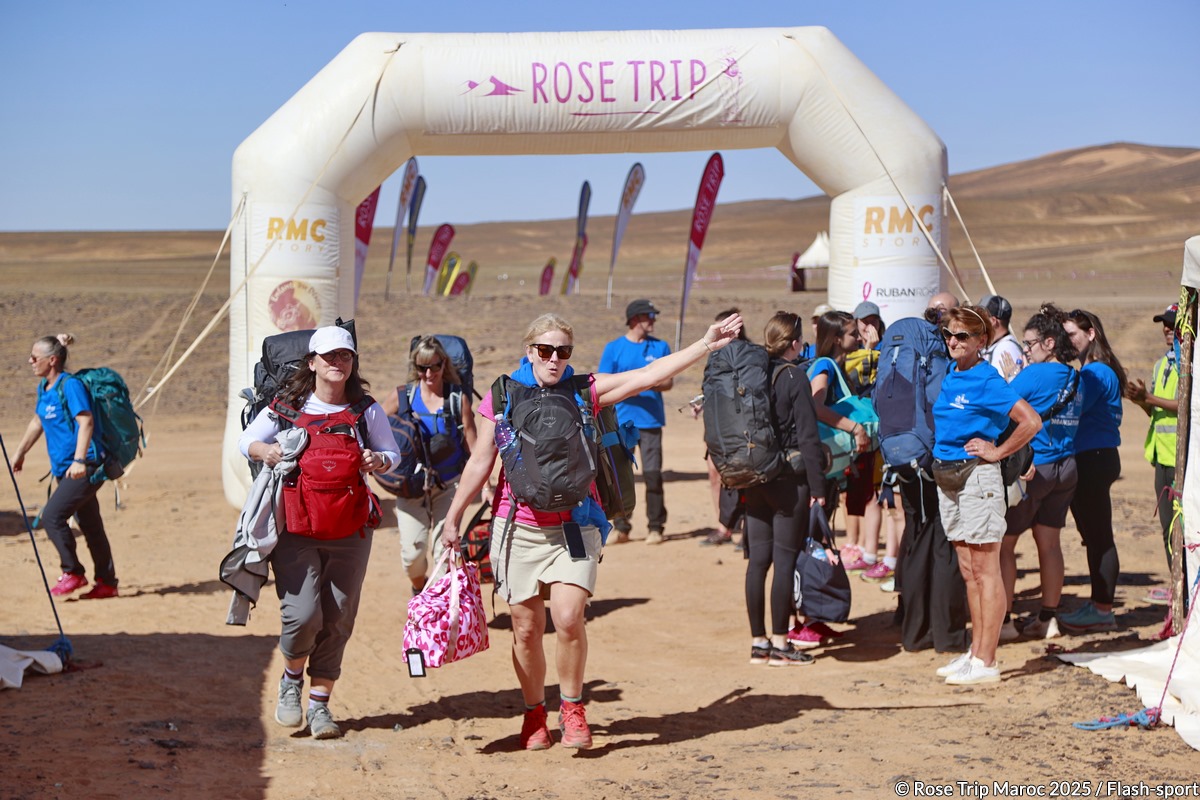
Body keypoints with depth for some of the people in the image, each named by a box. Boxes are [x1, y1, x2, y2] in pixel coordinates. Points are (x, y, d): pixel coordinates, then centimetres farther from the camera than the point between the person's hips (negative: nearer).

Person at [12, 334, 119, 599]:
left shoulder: (70, 385, -14)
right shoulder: (44, 388, 13)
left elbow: (86, 422, -24)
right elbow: (37, 422, 27)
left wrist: (79, 460, -32)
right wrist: (20, 454, 31)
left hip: (85, 467, -9)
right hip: (65, 469, 9)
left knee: (52, 516, -15)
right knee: (90, 525, 10)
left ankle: (73, 573, -3)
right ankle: (107, 583, 15)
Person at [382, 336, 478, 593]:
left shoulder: (458, 398, 0)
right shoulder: (402, 396, 0)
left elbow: (472, 446, 2)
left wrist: (485, 486, -1)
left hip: (449, 485, 0)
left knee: (445, 549, -6)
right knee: (412, 550, -5)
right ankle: (419, 589, 26)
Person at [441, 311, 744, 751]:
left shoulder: (585, 390, 2)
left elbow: (649, 375, -4)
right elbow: (480, 461, 7)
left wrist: (706, 345, -11)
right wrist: (453, 517, 7)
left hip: (572, 524, 0)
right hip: (518, 527, 0)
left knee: (569, 618, -16)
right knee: (527, 628, 4)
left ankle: (572, 707, 6)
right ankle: (534, 713, 24)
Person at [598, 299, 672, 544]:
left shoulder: (660, 347, 9)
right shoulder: (614, 348, 4)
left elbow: (668, 381, 9)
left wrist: (652, 384, -12)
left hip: (651, 420, 1)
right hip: (621, 421, 0)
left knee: (653, 474, -4)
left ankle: (656, 527, 4)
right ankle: (621, 528, 7)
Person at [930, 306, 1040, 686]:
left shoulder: (987, 380, -13)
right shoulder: (949, 375, 9)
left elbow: (1031, 421, -21)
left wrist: (998, 452, -12)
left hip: (977, 477, -8)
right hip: (947, 476, 8)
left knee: (985, 571, -3)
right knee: (968, 572, 13)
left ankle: (986, 662, -1)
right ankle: (976, 652, 21)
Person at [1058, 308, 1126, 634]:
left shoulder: (1096, 372, -14)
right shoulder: (1091, 370, 18)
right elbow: (1077, 411, 15)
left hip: (1094, 460, -11)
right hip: (1089, 459, 11)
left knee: (1098, 536, -6)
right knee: (1094, 536, 14)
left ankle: (1103, 610, -2)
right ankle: (1098, 604, 22)